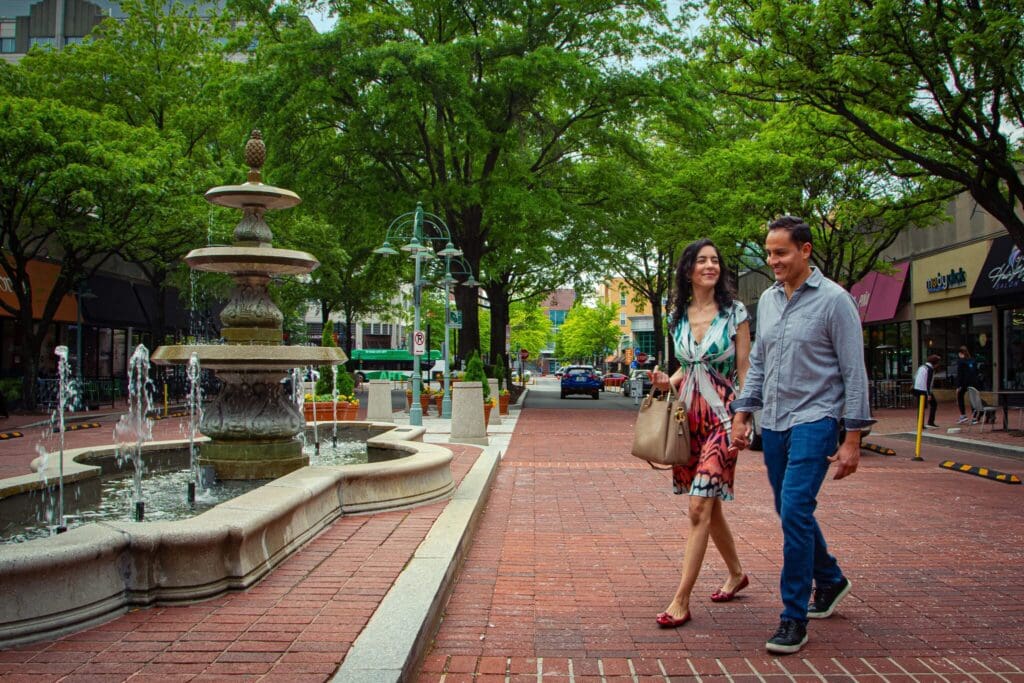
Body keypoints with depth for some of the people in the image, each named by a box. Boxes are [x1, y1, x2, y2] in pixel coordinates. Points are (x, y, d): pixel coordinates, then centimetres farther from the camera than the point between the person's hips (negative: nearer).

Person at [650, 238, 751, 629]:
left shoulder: (734, 313, -4)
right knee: (709, 505, 15)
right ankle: (736, 574, 36)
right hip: (689, 417, 5)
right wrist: (669, 382, -1)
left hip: (722, 417, -5)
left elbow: (744, 371, -4)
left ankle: (681, 601, -6)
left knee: (699, 507, -11)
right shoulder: (678, 316, 8)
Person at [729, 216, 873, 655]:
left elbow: (854, 372, -9)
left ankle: (794, 619, -4)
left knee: (795, 511, -15)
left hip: (814, 421, -7)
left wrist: (852, 439, -11)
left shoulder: (833, 300, -8)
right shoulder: (767, 300, 10)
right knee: (792, 513, 15)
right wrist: (742, 414, 9)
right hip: (773, 423, 7)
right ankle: (830, 580, 39)